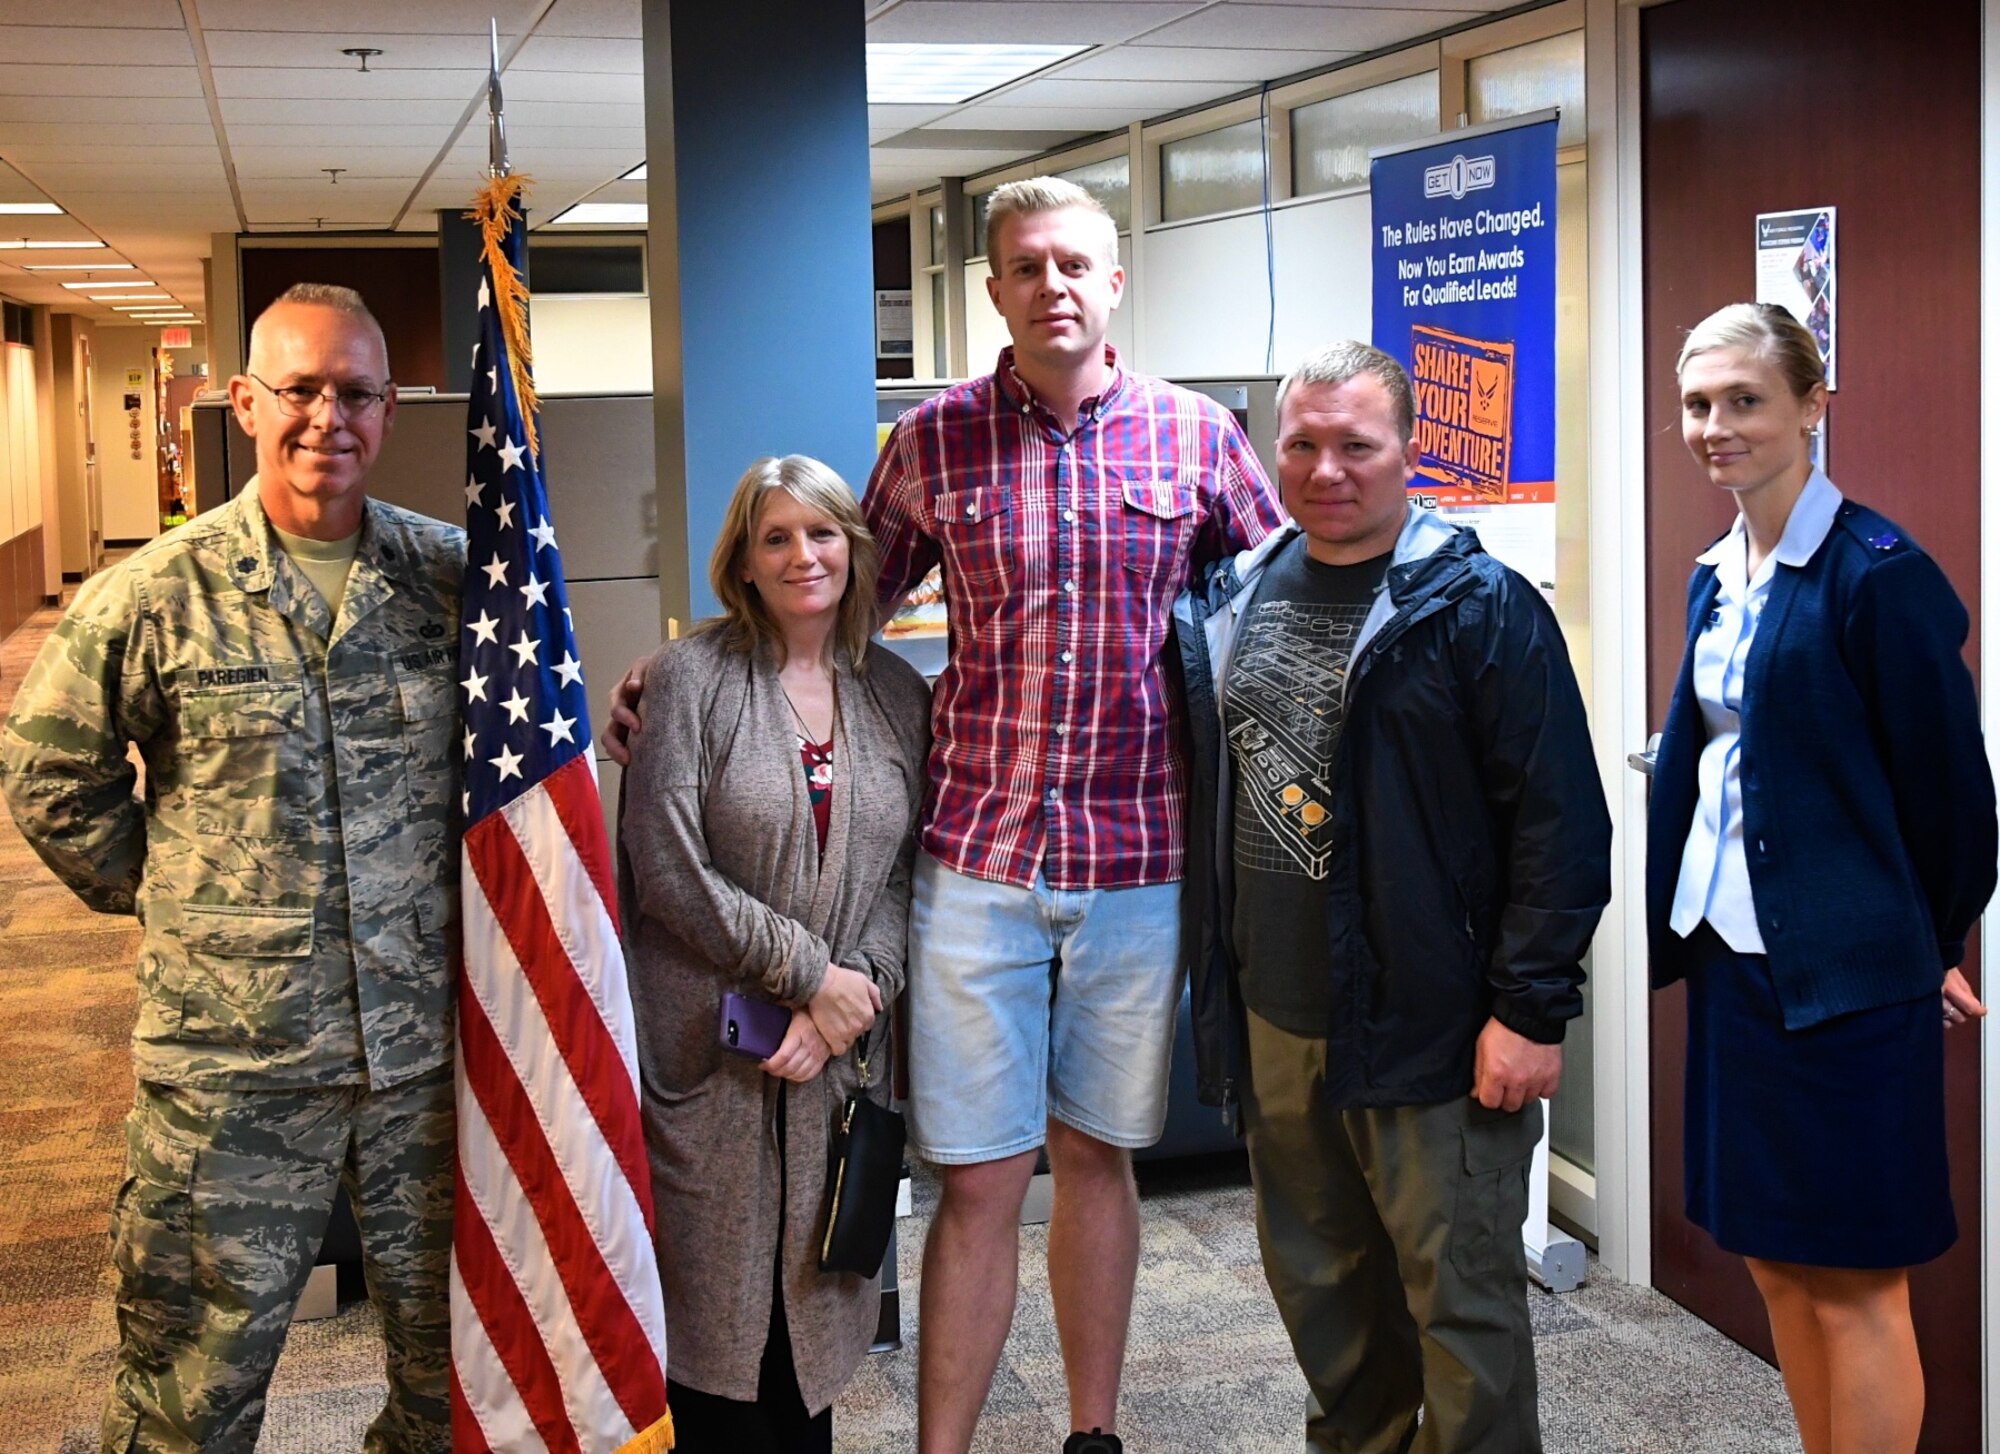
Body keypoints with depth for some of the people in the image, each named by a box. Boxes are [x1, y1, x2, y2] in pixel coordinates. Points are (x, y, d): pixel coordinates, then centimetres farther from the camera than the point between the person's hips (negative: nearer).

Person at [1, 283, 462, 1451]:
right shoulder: (156, 596, -6)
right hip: (233, 1061, -2)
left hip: (431, 1046, 3)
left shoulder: (453, 577, 1)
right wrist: (171, 898, 3)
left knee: (451, 1358, 18)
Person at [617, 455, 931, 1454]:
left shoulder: (899, 695, 9)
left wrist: (854, 998, -10)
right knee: (713, 1296, 2)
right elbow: (669, 872, -10)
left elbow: (905, 874, 6)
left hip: (841, 1055, 3)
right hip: (707, 1054, -3)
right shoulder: (690, 678, -3)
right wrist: (812, 975, -11)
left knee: (814, 1292, 9)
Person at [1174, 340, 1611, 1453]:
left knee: (1461, 1299, 3)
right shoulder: (1233, 597, 9)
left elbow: (1560, 821, -12)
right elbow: (1207, 796, 19)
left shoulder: (1481, 607, -10)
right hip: (1273, 1026, 6)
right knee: (1319, 1286, 18)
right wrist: (1216, 978, 14)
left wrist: (1533, 1011, -16)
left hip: (1431, 1029, -6)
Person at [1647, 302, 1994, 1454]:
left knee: (1854, 1284, 1)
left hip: (1845, 971, -8)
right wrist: (1681, 920, 12)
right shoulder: (1718, 575, 10)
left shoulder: (1878, 571, -13)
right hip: (1734, 949, 8)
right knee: (1774, 1260, 16)